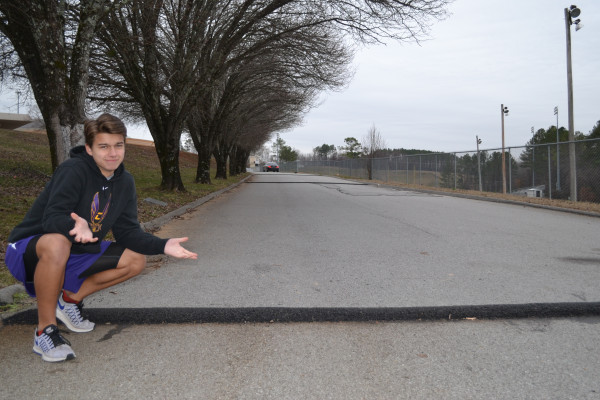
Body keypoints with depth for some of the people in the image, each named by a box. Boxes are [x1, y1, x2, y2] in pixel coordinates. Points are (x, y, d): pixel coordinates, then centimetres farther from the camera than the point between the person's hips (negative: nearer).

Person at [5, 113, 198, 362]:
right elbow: (52, 216, -32)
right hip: (29, 250, -6)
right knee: (56, 243, -41)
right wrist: (76, 227, -55)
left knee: (136, 260, -6)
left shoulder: (125, 182, 0)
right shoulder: (73, 170, -21)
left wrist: (163, 246, -18)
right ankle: (44, 330, -21)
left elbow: (127, 231, -2)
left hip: (76, 253, 7)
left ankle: (71, 297, 8)